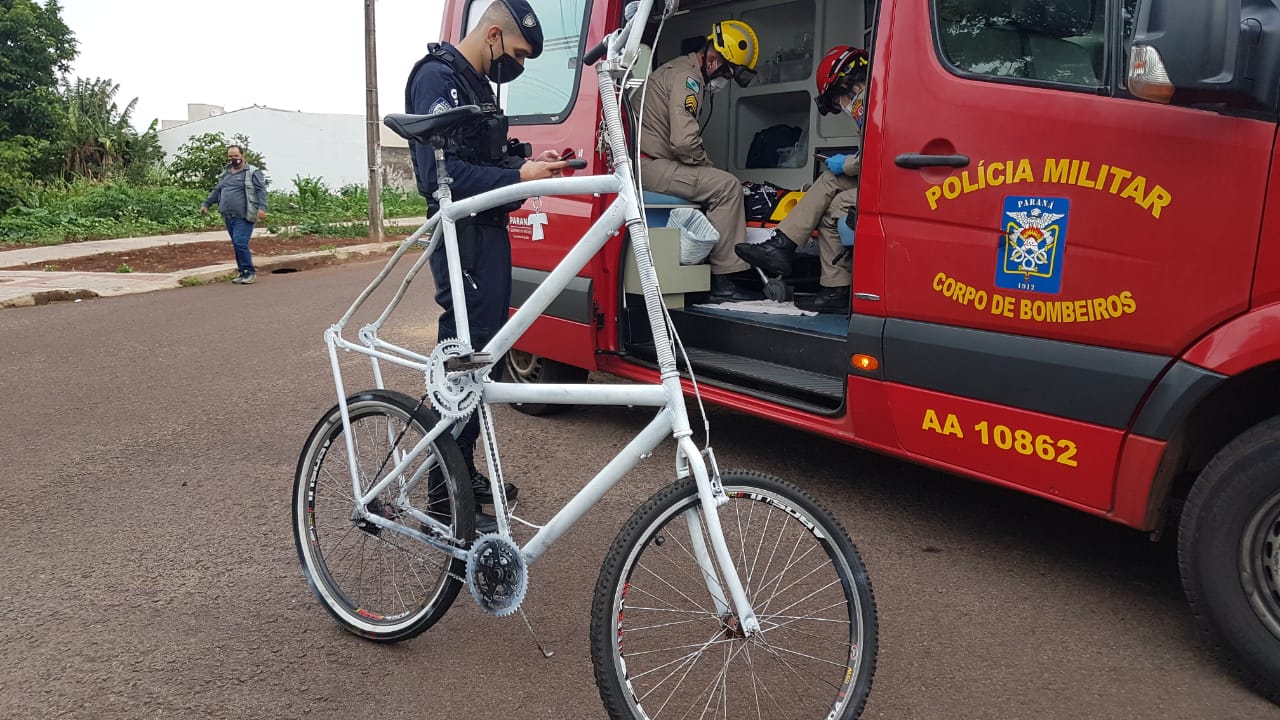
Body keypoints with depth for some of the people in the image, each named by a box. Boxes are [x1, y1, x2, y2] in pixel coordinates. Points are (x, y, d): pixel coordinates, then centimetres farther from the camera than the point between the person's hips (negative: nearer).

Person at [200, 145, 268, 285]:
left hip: (244, 217, -7)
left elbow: (261, 190, -10)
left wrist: (262, 207, -21)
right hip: (228, 217, 7)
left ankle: (250, 272, -4)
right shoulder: (225, 174, 20)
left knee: (240, 243, -15)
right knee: (237, 245, 8)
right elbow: (216, 191, 28)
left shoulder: (252, 172, -1)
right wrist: (206, 204, 25)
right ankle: (242, 272, 14)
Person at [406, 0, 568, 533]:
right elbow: (440, 173, -22)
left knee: (480, 358, 14)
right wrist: (517, 177, -26)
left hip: (490, 233, 10)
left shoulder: (478, 85, 19)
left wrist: (527, 162, 7)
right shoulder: (438, 78, -12)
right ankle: (446, 492, 0)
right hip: (464, 237, -10)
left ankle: (464, 471, 27)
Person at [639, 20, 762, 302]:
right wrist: (708, 166, -5)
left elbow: (682, 138, 24)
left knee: (723, 186, 12)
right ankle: (725, 280, -17)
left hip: (650, 163, 11)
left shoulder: (684, 73, 22)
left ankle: (737, 271, 6)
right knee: (726, 186, -19)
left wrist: (707, 168, 10)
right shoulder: (686, 77, -12)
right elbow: (684, 141, -24)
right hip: (649, 164, -11)